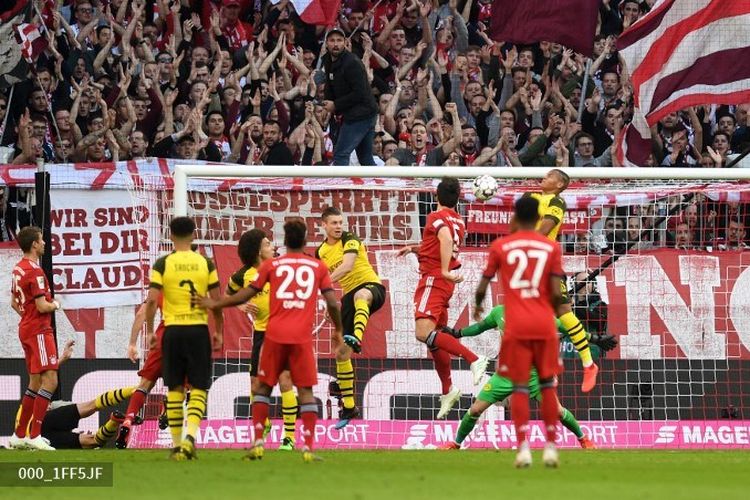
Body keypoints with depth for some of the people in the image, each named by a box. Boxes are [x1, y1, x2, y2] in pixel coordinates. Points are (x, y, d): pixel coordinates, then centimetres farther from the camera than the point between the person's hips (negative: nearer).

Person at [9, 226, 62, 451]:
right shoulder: (34, 271, -17)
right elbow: (42, 306, -20)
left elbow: (14, 303, 22)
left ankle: (20, 435, 17)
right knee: (50, 380, -11)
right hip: (39, 331, -10)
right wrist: (55, 305, 0)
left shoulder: (18, 269, 12)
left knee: (35, 383, 15)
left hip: (26, 329, 10)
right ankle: (34, 436, -17)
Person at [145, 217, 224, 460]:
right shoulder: (206, 263, 1)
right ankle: (190, 434, -20)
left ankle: (177, 445, 11)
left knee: (174, 390, 9)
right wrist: (218, 332, 14)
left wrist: (149, 331, 5)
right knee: (199, 389, 3)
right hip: (199, 330, 0)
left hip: (173, 330, 0)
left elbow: (152, 300, -7)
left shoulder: (162, 264, -2)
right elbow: (217, 302, 2)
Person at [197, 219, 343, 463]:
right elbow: (332, 303, 4)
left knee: (263, 387, 11)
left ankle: (257, 444, 4)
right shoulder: (318, 267, 8)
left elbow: (246, 294, 6)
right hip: (303, 338, 0)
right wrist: (338, 330, 19)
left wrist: (215, 304, 18)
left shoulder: (271, 265, 7)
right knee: (306, 391, 2)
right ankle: (308, 447, -8)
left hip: (275, 335, 0)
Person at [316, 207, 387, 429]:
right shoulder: (321, 252, 11)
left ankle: (356, 339, -73)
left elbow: (347, 265, -26)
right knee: (341, 353, 5)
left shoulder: (349, 239, -8)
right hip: (349, 296, 7)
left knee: (361, 295, -47)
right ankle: (348, 407, 15)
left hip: (371, 287, -7)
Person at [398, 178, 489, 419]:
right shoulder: (458, 221, 16)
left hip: (433, 279, -9)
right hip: (445, 281, 9)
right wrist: (414, 249, 33)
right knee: (436, 337, 16)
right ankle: (447, 391, 22)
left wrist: (445, 271, -33)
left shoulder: (437, 217, -9)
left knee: (424, 332, -23)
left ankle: (474, 359, -32)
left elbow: (446, 239, -28)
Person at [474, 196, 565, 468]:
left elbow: (483, 286, 7)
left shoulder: (500, 246, 3)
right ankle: (551, 447, 7)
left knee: (519, 386, 1)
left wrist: (478, 305, 29)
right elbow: (556, 292, -3)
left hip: (516, 325, -1)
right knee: (547, 384, 11)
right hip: (544, 324, 1)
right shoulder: (551, 247, 4)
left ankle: (523, 448, -11)